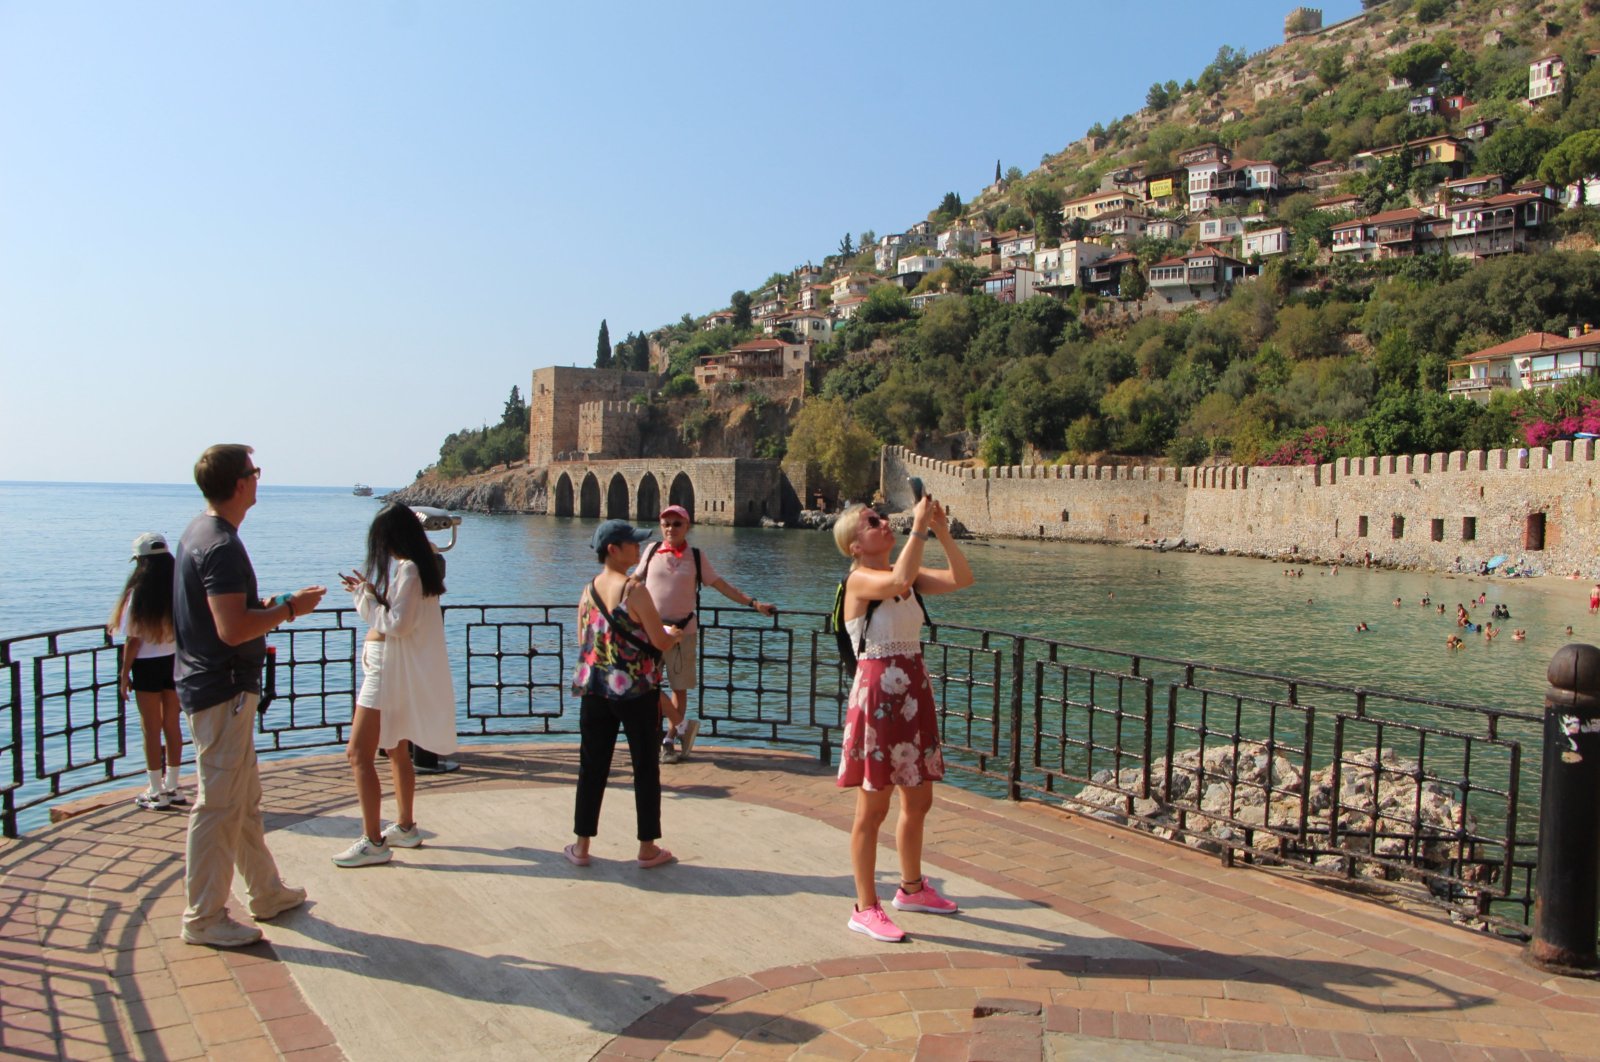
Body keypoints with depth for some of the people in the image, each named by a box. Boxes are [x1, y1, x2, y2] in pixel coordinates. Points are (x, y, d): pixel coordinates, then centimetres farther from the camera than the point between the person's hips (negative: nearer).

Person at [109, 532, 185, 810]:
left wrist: (125, 673, -2)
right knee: (172, 725, 13)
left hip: (148, 665, -4)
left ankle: (156, 792, 9)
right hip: (177, 662, 4)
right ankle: (172, 787, 21)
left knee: (152, 729, 4)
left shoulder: (139, 594, -14)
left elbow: (133, 640, -12)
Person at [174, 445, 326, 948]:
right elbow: (233, 629, -28)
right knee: (219, 806, -1)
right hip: (223, 691, -11)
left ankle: (267, 893, 30)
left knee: (246, 799, 18)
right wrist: (288, 609, -15)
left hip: (214, 685, 11)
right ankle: (203, 919, 10)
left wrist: (270, 605, 14)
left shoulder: (200, 532, 12)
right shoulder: (222, 546, -21)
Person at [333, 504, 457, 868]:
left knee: (359, 753, -9)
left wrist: (369, 596, -11)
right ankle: (406, 827, 29)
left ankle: (373, 842, -7)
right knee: (397, 751, 19)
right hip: (393, 670, 11)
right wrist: (365, 592, 12)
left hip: (390, 670, -11)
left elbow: (397, 624, -21)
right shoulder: (411, 567, 12)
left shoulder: (407, 569, -18)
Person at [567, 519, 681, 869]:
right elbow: (660, 642, -15)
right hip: (636, 690, -5)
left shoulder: (588, 590, 4)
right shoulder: (635, 590, -15)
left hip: (595, 689, 5)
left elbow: (583, 641, 12)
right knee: (645, 767, 7)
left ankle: (581, 846, 19)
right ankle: (647, 848, 15)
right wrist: (675, 634, 9)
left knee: (592, 766, 12)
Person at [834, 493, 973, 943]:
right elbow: (899, 581, -34)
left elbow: (961, 578, 0)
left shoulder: (909, 574, 10)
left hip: (914, 692, 8)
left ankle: (912, 888, 37)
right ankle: (865, 908, 13)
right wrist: (918, 527, -26)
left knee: (918, 801, 18)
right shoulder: (860, 580, -13)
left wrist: (943, 532, -7)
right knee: (873, 808, 1)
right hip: (877, 693, -8)